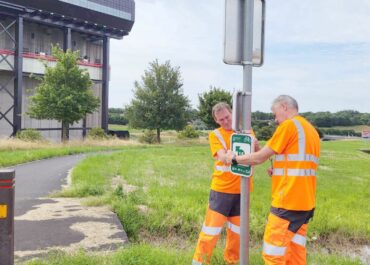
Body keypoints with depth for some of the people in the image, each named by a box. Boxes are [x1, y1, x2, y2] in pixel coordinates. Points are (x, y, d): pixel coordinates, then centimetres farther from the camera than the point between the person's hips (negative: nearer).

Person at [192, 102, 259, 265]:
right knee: (212, 227, 0)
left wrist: (255, 146, -27)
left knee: (237, 229, 15)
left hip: (242, 189, 3)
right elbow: (222, 157, -19)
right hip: (221, 189, -3)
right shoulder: (215, 135, -4)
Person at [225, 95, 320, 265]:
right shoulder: (312, 130, 16)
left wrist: (234, 158, 8)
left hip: (288, 201, -9)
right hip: (305, 202, 9)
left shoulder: (288, 125, -10)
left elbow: (259, 158, -6)